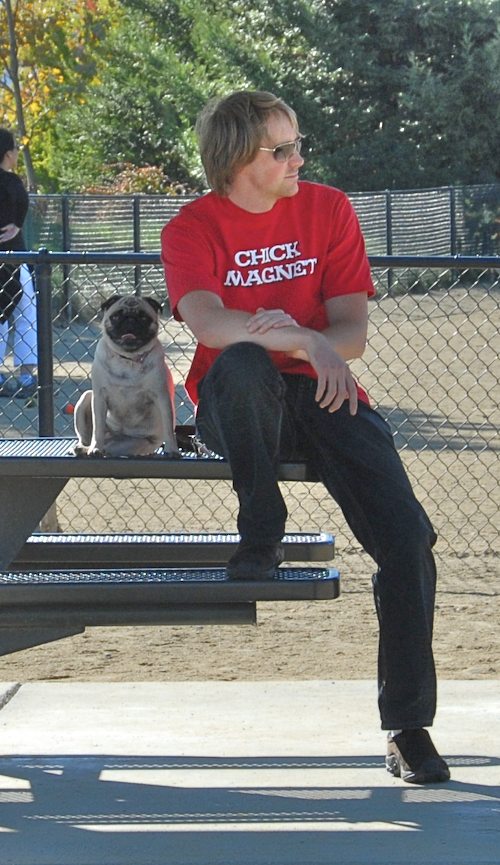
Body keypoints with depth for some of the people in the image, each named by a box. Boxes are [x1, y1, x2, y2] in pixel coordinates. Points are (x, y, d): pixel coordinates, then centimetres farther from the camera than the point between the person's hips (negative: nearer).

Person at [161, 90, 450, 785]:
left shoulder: (328, 210, 5)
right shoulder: (193, 229, -2)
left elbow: (352, 330, -2)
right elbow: (206, 319, -22)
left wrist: (315, 346, -26)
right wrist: (303, 340, -38)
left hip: (322, 394, 2)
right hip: (237, 409, -2)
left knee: (408, 538, -19)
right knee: (243, 362, -39)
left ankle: (408, 725, -11)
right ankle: (262, 538, -21)